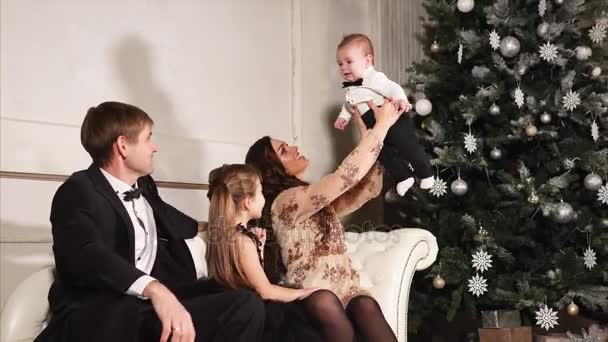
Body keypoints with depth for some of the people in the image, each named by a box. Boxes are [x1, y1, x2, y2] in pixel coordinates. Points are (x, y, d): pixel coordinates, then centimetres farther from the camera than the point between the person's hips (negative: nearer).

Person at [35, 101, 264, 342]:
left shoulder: (144, 186, 20)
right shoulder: (79, 192, -6)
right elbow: (85, 254, -27)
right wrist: (154, 288, -41)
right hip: (94, 316, -8)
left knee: (246, 305, -14)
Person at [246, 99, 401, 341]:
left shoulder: (319, 201, 22)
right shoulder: (285, 202, -5)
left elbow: (368, 188, 19)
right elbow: (346, 176, -13)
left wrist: (367, 133, 11)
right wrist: (383, 124, -5)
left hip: (346, 296, 7)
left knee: (365, 307, -30)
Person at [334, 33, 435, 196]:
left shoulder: (374, 78, -18)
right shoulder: (350, 88, 9)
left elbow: (392, 88, -30)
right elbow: (349, 105, 28)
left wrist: (401, 99, -47)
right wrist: (343, 117, 18)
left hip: (395, 122, -9)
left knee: (409, 147, 0)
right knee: (386, 154, 10)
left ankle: (426, 174, 19)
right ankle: (404, 177, 26)